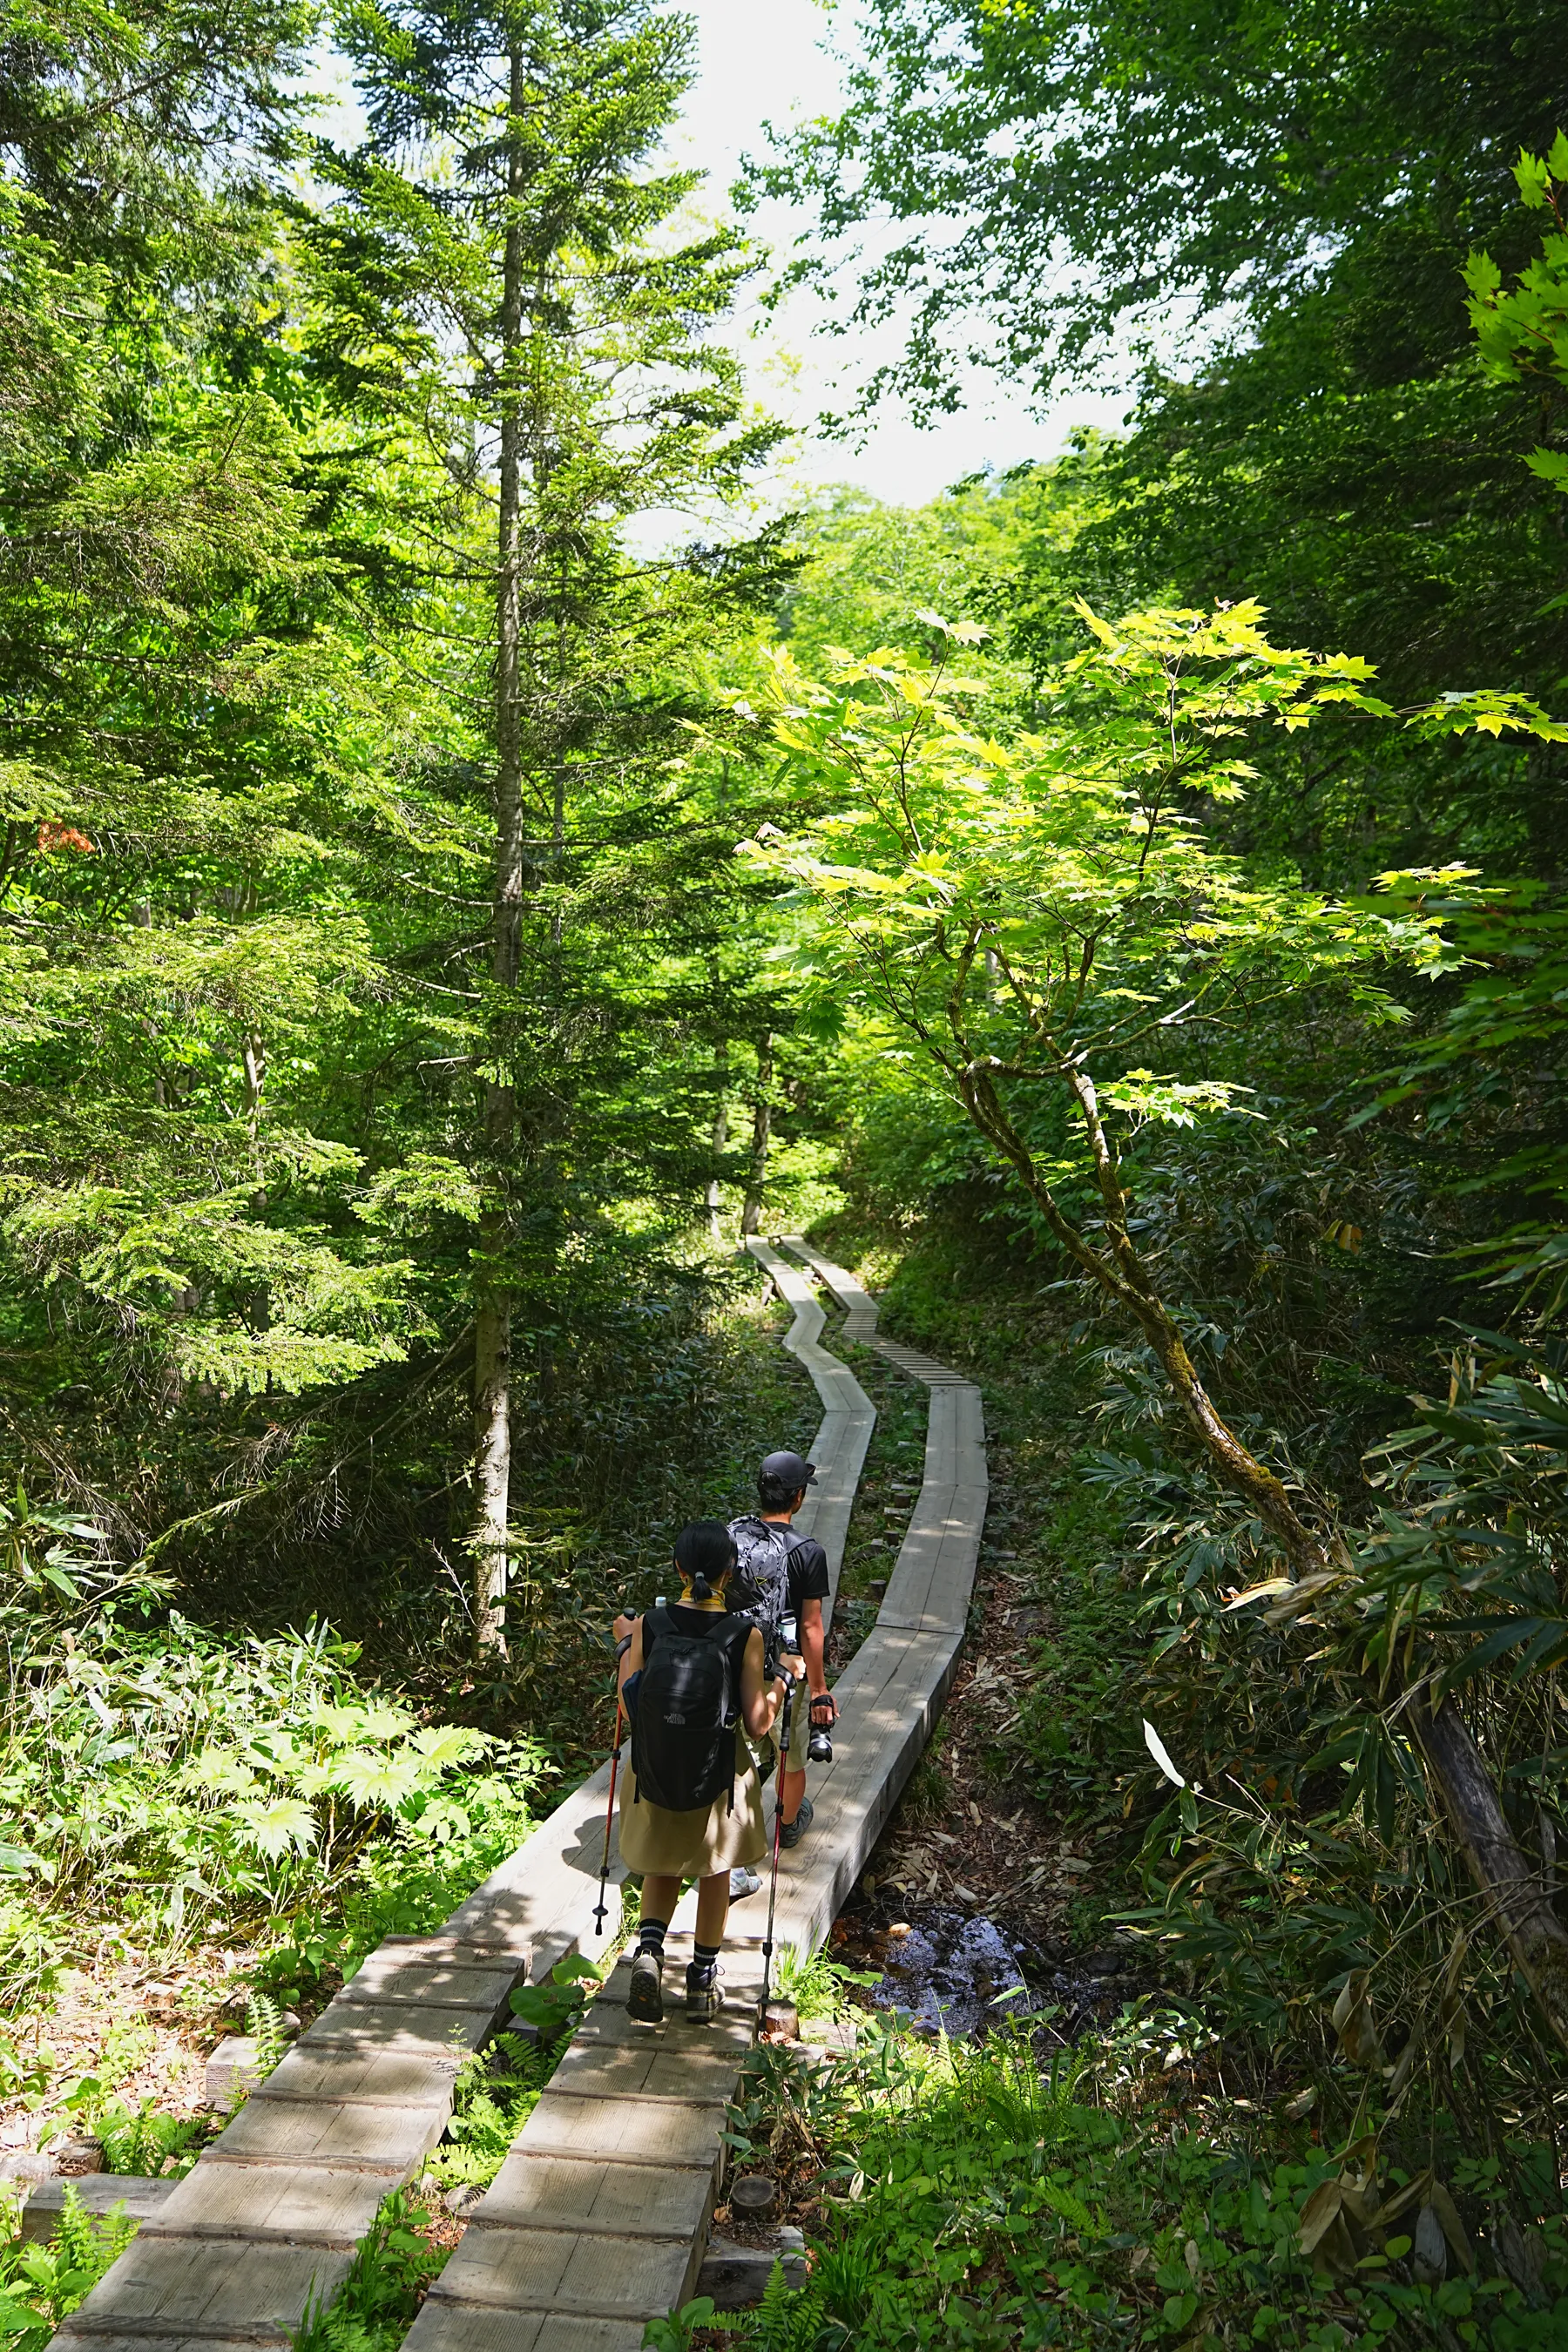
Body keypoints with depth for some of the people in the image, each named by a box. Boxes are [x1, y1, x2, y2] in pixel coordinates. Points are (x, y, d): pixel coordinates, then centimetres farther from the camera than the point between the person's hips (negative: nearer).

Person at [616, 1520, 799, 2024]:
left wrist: (626, 1649, 11)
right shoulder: (745, 1636, -17)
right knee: (715, 1873, 24)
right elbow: (757, 1725, -12)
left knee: (661, 1870, 25)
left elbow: (630, 1708, -5)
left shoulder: (649, 1626, -14)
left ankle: (649, 1949, 2)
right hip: (717, 1783, -1)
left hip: (653, 1776, 1)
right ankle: (703, 1980, 32)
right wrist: (781, 1681, 6)